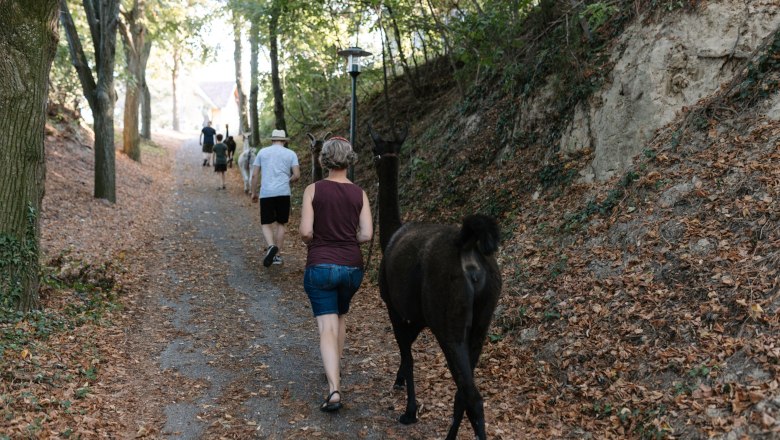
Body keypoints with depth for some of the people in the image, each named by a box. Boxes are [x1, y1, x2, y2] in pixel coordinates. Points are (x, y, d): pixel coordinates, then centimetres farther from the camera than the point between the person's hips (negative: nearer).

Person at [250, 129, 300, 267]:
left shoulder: (262, 152, 9)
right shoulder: (291, 154, 6)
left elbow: (254, 174, 6)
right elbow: (297, 175, -3)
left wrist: (253, 192, 15)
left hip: (266, 193, 0)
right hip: (284, 193, 0)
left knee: (266, 224, 5)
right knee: (280, 224, 14)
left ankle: (271, 247, -23)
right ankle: (277, 255, 15)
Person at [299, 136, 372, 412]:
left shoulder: (314, 190, -6)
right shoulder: (359, 194, -1)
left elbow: (305, 231, -11)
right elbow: (367, 234, -6)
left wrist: (313, 244, 10)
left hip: (320, 267, -3)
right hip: (352, 267, 3)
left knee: (327, 328, -4)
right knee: (340, 317, 27)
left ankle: (334, 389, -17)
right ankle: (335, 369, 40)